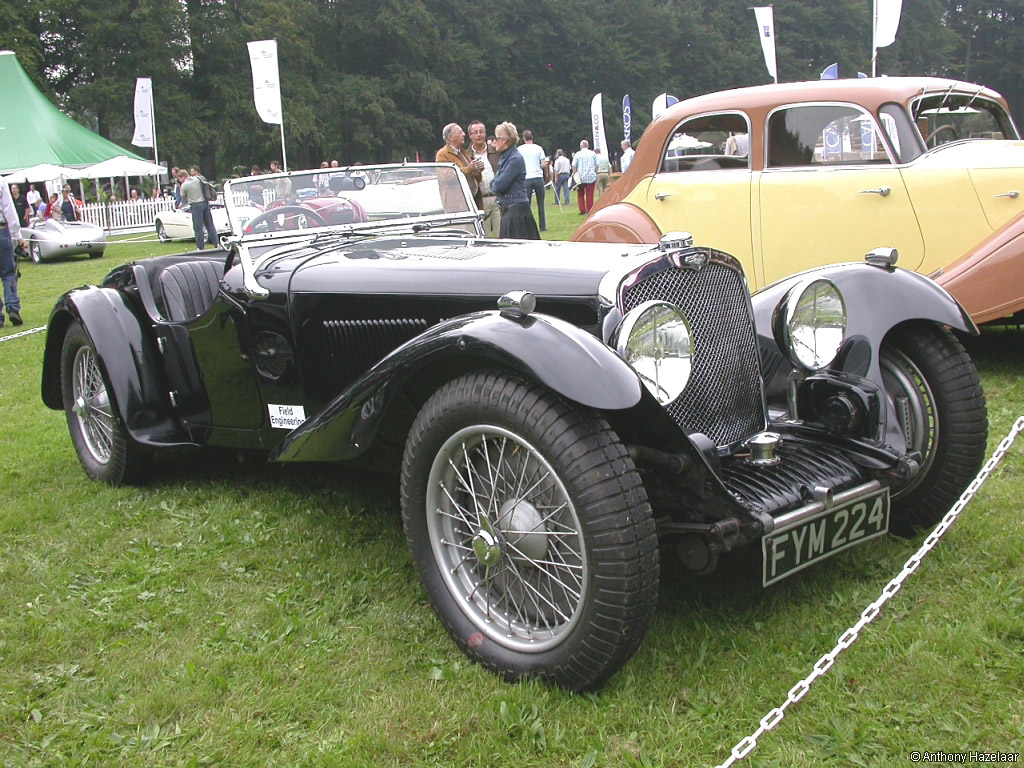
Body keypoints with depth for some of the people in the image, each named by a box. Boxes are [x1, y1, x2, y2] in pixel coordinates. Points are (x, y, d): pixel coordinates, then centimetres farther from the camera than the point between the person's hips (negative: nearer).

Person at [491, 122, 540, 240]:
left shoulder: (515, 159, -14)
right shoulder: (504, 157, 14)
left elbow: (499, 186, -17)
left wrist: (493, 183, 2)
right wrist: (495, 183, -2)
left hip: (517, 209, -9)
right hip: (508, 208, 9)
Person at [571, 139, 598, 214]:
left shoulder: (577, 154, -1)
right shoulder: (593, 154, 4)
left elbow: (574, 166, -2)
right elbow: (596, 165, 7)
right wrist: (596, 174, 17)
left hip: (581, 178, -1)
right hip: (591, 177, 1)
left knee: (580, 194, 11)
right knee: (590, 195, 3)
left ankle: (583, 210, 1)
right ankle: (589, 212, 3)